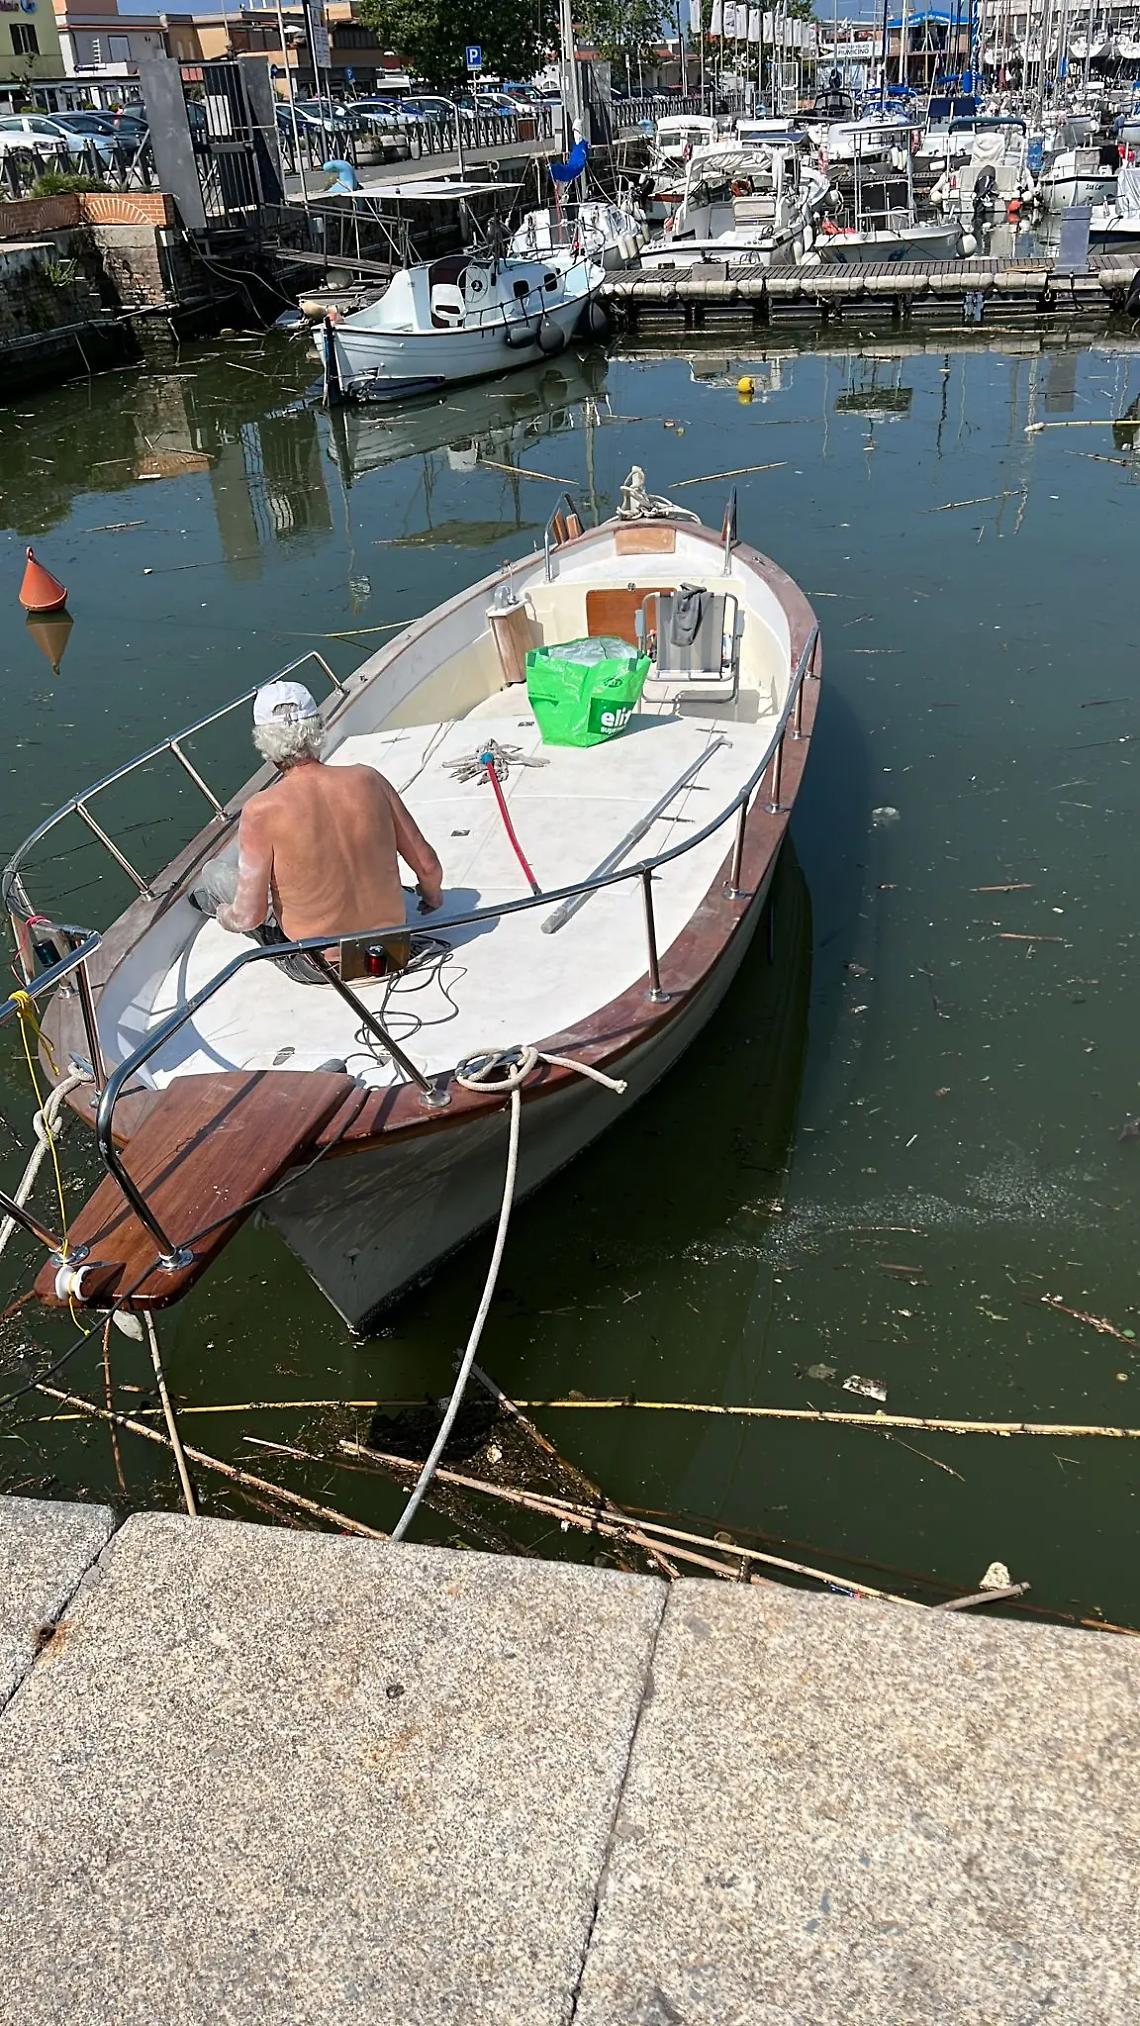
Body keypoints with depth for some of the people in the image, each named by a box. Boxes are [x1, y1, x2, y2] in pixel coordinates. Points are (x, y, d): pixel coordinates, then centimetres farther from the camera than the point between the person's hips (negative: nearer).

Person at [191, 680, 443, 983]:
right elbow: (429, 867, -4)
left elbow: (248, 917, -19)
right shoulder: (369, 780, -12)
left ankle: (203, 897, 54)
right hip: (389, 951, 4)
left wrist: (224, 915, 5)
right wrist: (433, 897, 19)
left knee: (215, 873, 20)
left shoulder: (262, 811, -23)